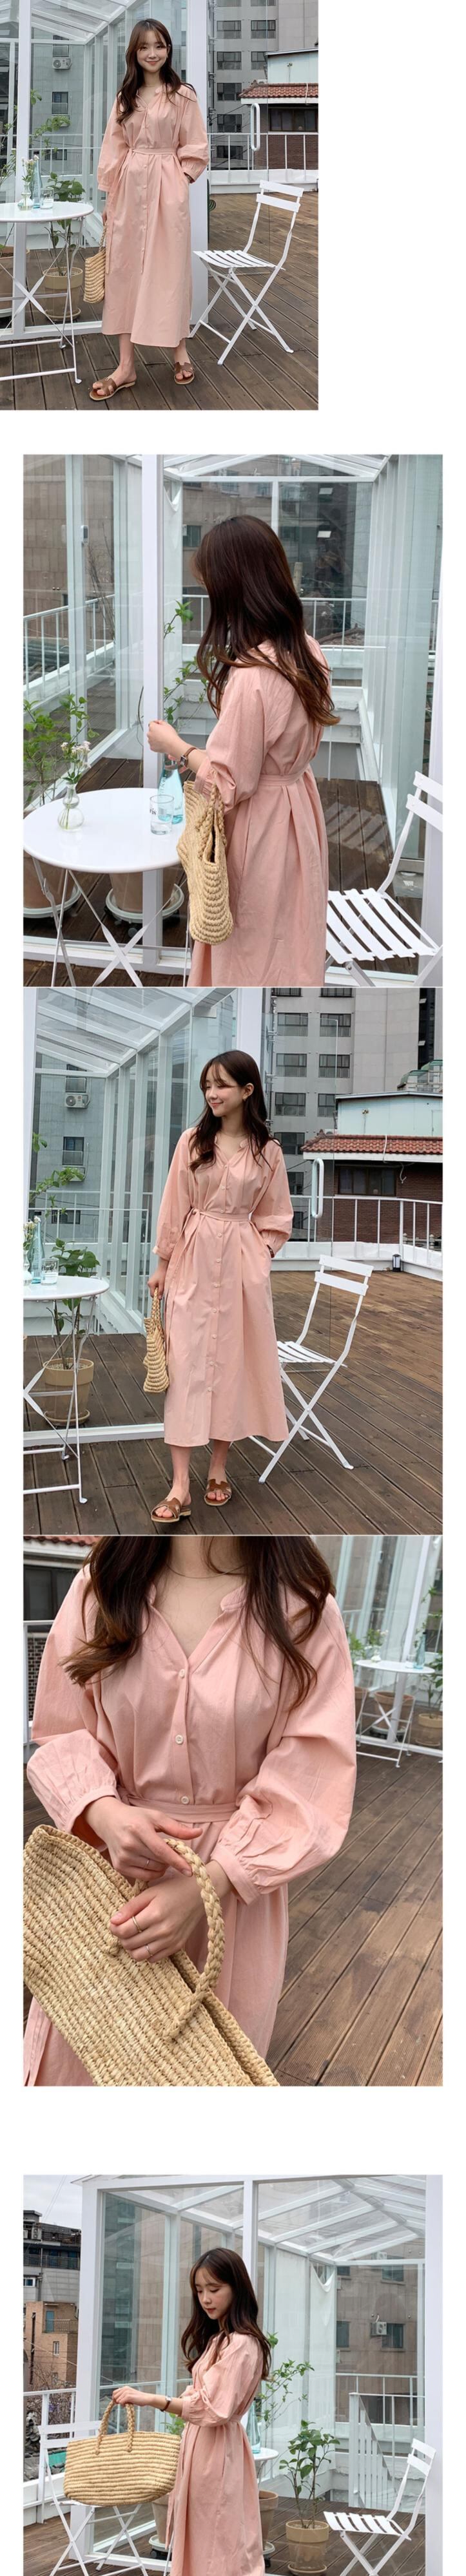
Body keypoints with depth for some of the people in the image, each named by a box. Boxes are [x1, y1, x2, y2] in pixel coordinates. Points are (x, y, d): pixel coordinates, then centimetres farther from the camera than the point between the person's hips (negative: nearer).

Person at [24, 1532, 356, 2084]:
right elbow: (62, 1734, 1)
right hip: (108, 1860, 1)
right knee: (78, 2054, 10)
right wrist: (104, 1813, -21)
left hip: (237, 1882, -1)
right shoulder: (101, 1587, -3)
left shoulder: (302, 1608, -10)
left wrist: (206, 1886, -23)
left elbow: (309, 1779, -12)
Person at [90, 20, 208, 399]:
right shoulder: (125, 97, 9)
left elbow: (196, 148, -1)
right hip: (129, 190, 4)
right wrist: (111, 195, 5)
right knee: (125, 270, 2)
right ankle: (126, 365, 5)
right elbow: (115, 149, 9)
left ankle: (180, 350, 19)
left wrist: (178, 180, -9)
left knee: (170, 268, 2)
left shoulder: (182, 96, -4)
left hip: (168, 191, -4)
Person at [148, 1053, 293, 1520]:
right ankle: (180, 1486, -6)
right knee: (187, 1364, -4)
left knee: (232, 1360, 6)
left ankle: (219, 1469, 20)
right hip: (193, 1261, -1)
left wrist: (259, 1258, -2)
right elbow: (174, 1206, 2)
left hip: (241, 1265, 1)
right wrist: (163, 1263, 3)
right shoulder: (193, 1141, -1)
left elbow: (275, 1218, 8)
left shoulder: (267, 1151, 0)